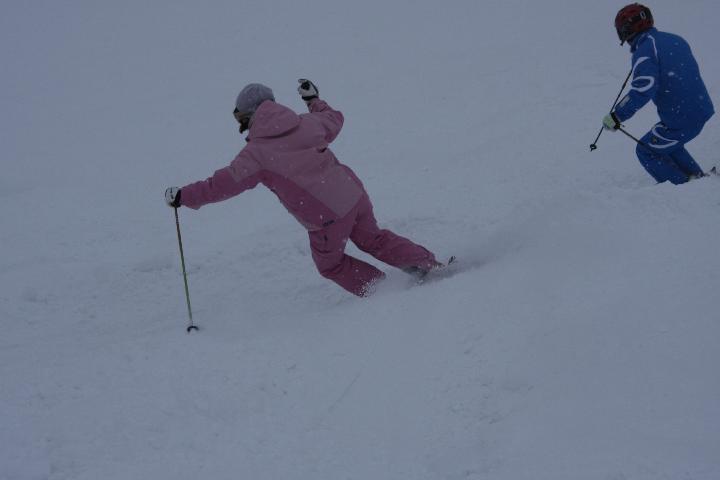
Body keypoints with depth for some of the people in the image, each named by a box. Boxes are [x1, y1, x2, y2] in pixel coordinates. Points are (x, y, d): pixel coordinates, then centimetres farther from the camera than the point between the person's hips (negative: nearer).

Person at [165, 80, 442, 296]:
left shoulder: (256, 153, -11)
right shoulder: (305, 124, 3)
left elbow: (225, 184, -8)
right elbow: (333, 120, 23)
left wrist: (183, 196, 2)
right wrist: (314, 100, 39)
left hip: (328, 219, -6)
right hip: (354, 194, 6)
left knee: (330, 264, 21)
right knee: (374, 240, 28)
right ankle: (428, 265, 26)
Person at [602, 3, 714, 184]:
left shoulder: (644, 51, -16)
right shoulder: (674, 39, 9)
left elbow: (642, 91, -27)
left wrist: (616, 116, -22)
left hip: (681, 120, -8)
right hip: (702, 109, 8)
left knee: (646, 151, 12)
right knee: (669, 144, 32)